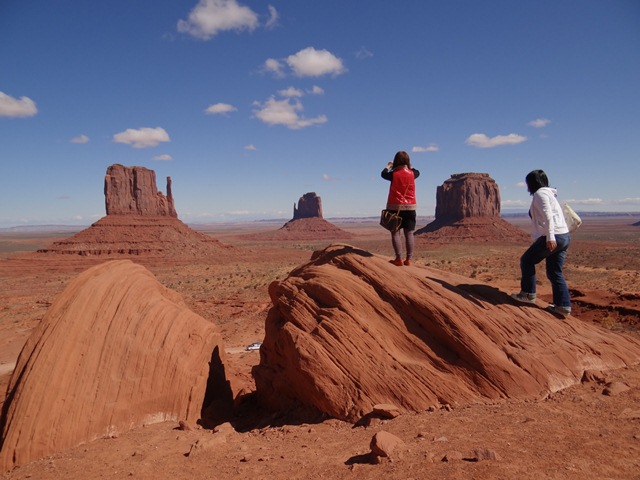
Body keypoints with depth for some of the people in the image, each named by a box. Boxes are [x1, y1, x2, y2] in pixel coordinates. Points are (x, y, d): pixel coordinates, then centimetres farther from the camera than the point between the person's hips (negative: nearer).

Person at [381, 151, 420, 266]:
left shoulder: (394, 174, -6)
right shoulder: (412, 173, 1)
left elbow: (383, 174, 16)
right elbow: (417, 172, 26)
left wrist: (388, 166, 33)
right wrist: (409, 166, 38)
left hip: (395, 207, -3)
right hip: (410, 208, 3)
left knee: (395, 233, 0)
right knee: (409, 234, 5)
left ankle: (399, 259, -6)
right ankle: (409, 259, 5)